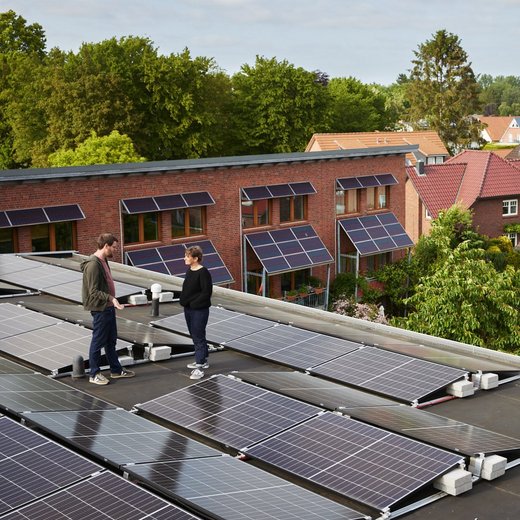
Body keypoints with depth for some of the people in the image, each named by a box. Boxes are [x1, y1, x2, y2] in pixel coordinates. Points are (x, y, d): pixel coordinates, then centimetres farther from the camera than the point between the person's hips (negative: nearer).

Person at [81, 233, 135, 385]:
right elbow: (94, 292, -24)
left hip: (108, 307, 10)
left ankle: (116, 370, 29)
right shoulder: (93, 264, -21)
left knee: (111, 341, 18)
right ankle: (94, 374, 13)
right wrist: (111, 298, -33)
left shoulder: (103, 261, 10)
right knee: (98, 342, 2)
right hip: (100, 309, -10)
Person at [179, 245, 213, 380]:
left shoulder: (203, 273, -17)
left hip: (199, 310, -9)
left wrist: (194, 303, -19)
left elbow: (207, 292, -20)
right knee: (195, 336, 18)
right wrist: (183, 300, 6)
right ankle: (203, 361, 32)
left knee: (198, 337, -6)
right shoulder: (189, 271, 9)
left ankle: (199, 368, -3)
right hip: (188, 309, 9)